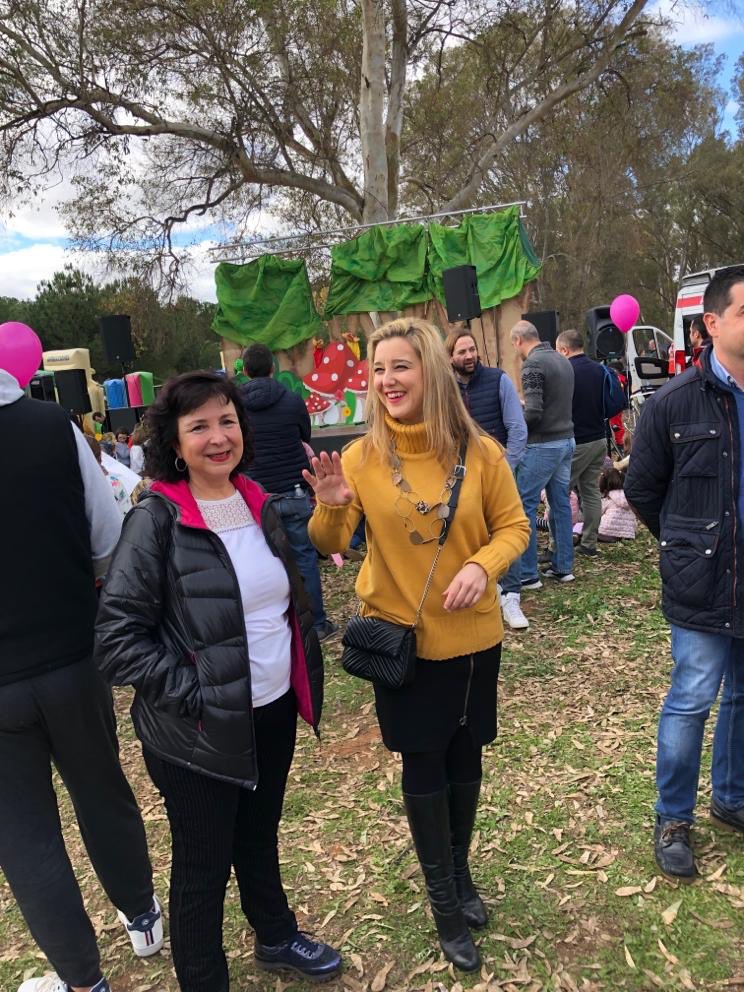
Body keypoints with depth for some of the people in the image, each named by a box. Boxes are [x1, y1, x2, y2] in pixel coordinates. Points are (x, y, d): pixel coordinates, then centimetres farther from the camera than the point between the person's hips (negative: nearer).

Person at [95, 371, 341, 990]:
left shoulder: (259, 504, 1)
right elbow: (117, 636, -17)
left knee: (260, 838, 27)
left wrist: (301, 680, 6)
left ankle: (277, 938, 52)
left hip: (274, 712, 6)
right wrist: (194, 694, -20)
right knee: (203, 866, 14)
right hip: (201, 730, -6)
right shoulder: (156, 520, -18)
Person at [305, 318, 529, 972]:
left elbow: (513, 526, -2)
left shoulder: (479, 451, -9)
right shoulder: (361, 458, -10)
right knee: (424, 763, 10)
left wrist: (482, 565, -21)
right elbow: (328, 548, -9)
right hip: (401, 638, -1)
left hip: (473, 635, 1)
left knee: (465, 754, 17)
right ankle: (445, 899, 33)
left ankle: (460, 872, 44)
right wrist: (331, 508, -30)